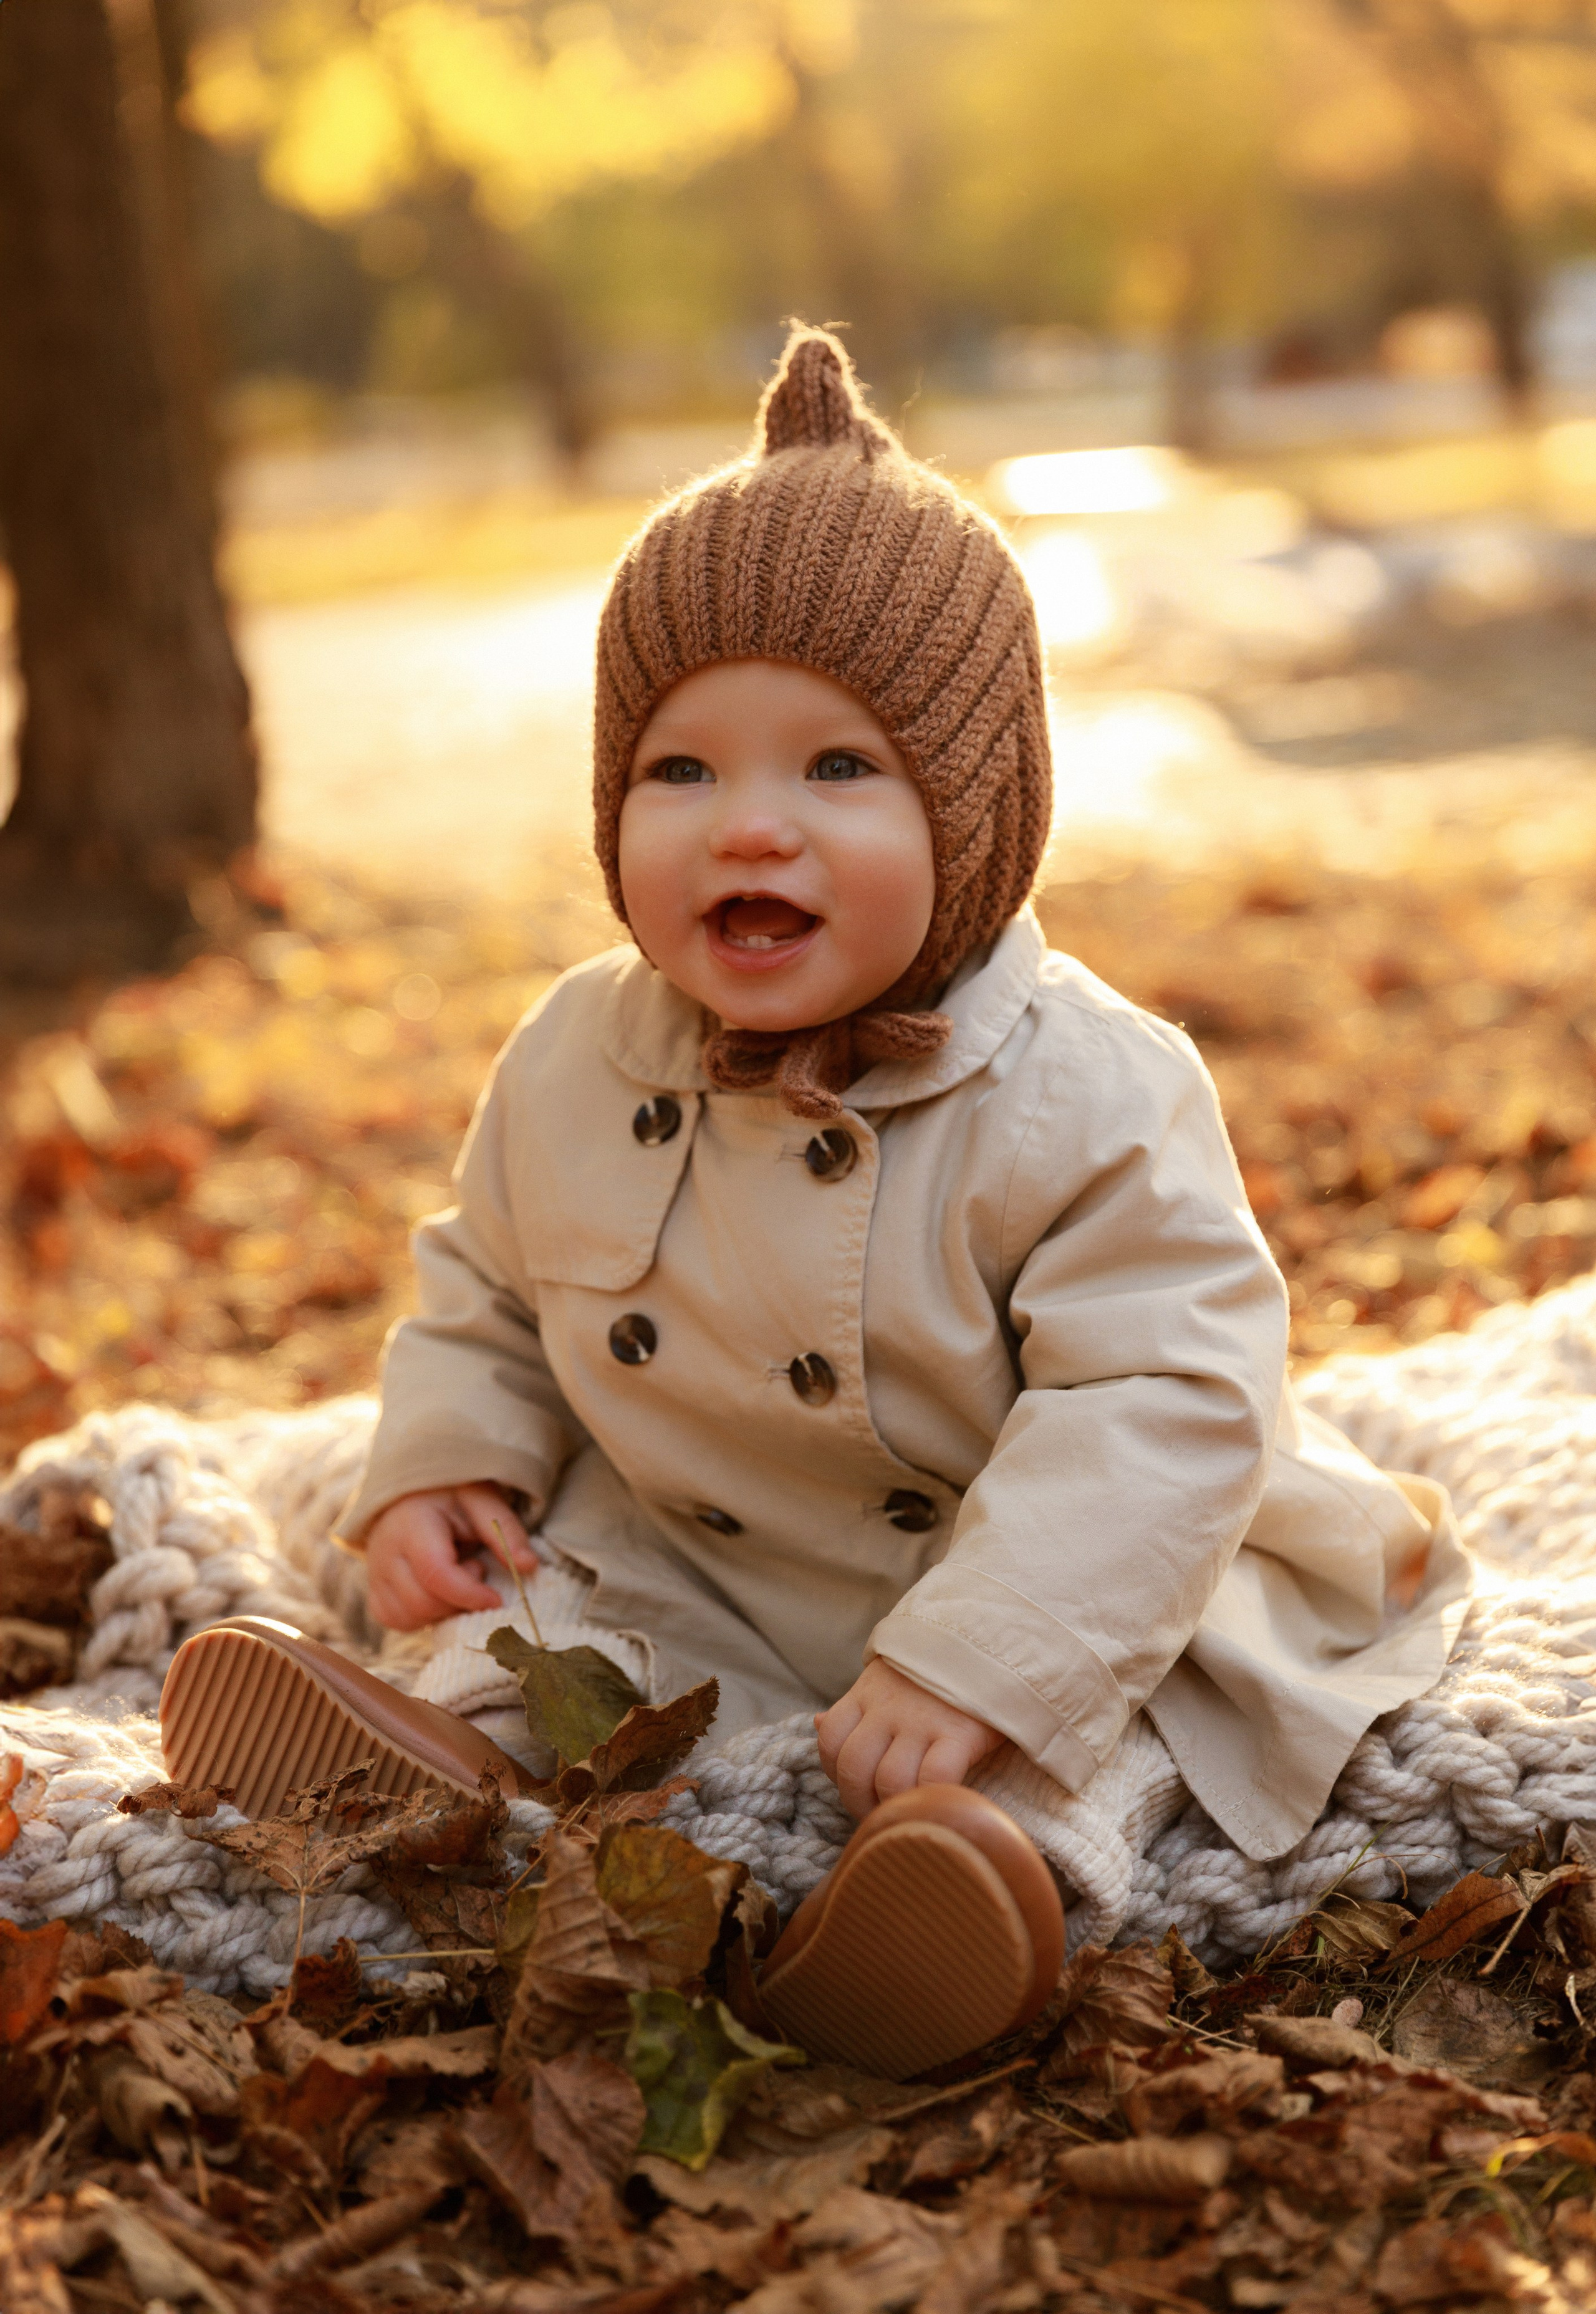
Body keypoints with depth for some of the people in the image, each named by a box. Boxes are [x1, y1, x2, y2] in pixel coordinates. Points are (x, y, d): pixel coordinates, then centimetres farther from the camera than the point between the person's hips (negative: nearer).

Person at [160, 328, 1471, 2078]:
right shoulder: (575, 1066, -8)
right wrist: (441, 1465, -7)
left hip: (1046, 1568, -4)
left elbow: (1162, 1399, -30)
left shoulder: (1083, 1095, -25)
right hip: (686, 1573, 5)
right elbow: (488, 1287, 11)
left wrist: (973, 1660, -38)